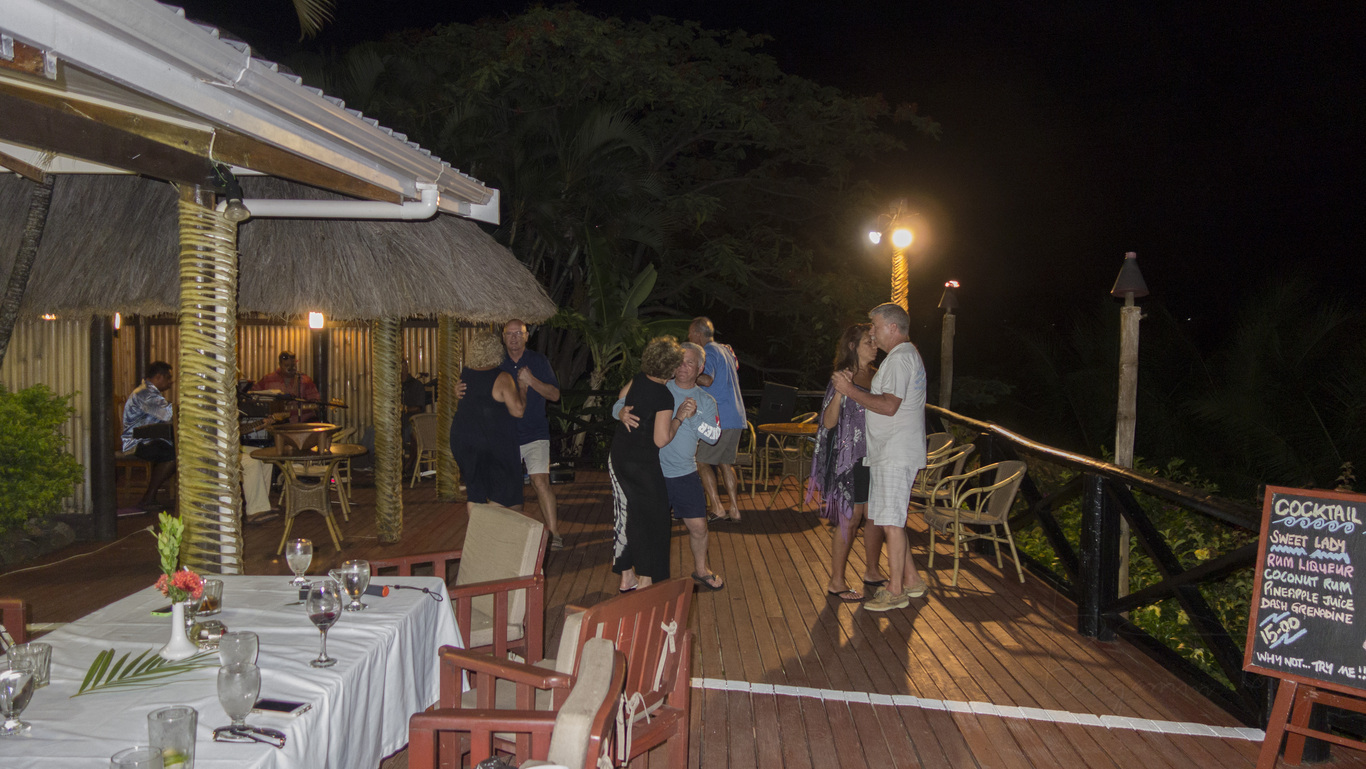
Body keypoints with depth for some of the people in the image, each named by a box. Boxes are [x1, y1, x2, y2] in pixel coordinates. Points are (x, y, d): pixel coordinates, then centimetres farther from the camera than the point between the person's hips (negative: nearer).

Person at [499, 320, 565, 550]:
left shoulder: (538, 361, 2)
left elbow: (555, 394, -2)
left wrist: (531, 381, -17)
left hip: (535, 433, -3)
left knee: (540, 481, -15)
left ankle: (553, 533, -11)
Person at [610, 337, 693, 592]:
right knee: (650, 520, 6)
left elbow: (622, 398, 23)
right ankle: (646, 580, 12)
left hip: (618, 456, 8)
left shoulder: (638, 379, 1)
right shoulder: (665, 397, -20)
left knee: (626, 516, 15)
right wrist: (680, 417, -10)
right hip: (642, 464, -7)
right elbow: (661, 439, -20)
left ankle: (626, 577, 24)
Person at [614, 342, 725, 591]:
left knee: (698, 526, 5)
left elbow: (713, 435, -5)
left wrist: (692, 417, -18)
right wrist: (622, 413, -29)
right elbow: (619, 404, -6)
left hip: (685, 474, 2)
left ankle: (700, 570, 31)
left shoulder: (706, 401, 6)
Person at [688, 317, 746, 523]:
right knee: (725, 462, 16)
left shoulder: (709, 352, -11)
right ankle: (734, 510, 15)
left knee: (702, 461, -1)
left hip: (720, 419, -9)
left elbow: (707, 379, -29)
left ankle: (717, 508, -6)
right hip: (737, 418, 9)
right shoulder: (725, 350, 18)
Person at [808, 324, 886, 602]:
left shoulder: (877, 376, 10)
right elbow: (828, 422, -15)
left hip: (876, 457, 7)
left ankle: (872, 572, 28)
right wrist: (838, 392, -27)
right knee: (850, 519, -3)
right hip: (850, 458, -6)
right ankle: (836, 582, 8)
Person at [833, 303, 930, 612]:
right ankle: (911, 580, 24)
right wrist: (855, 385, 10)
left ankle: (896, 591, 1)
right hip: (889, 453, 11)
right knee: (889, 518, 16)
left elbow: (889, 405, -24)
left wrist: (850, 390, -18)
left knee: (890, 520, -6)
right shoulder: (908, 355, 20)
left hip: (895, 455, -11)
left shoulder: (900, 358, -15)